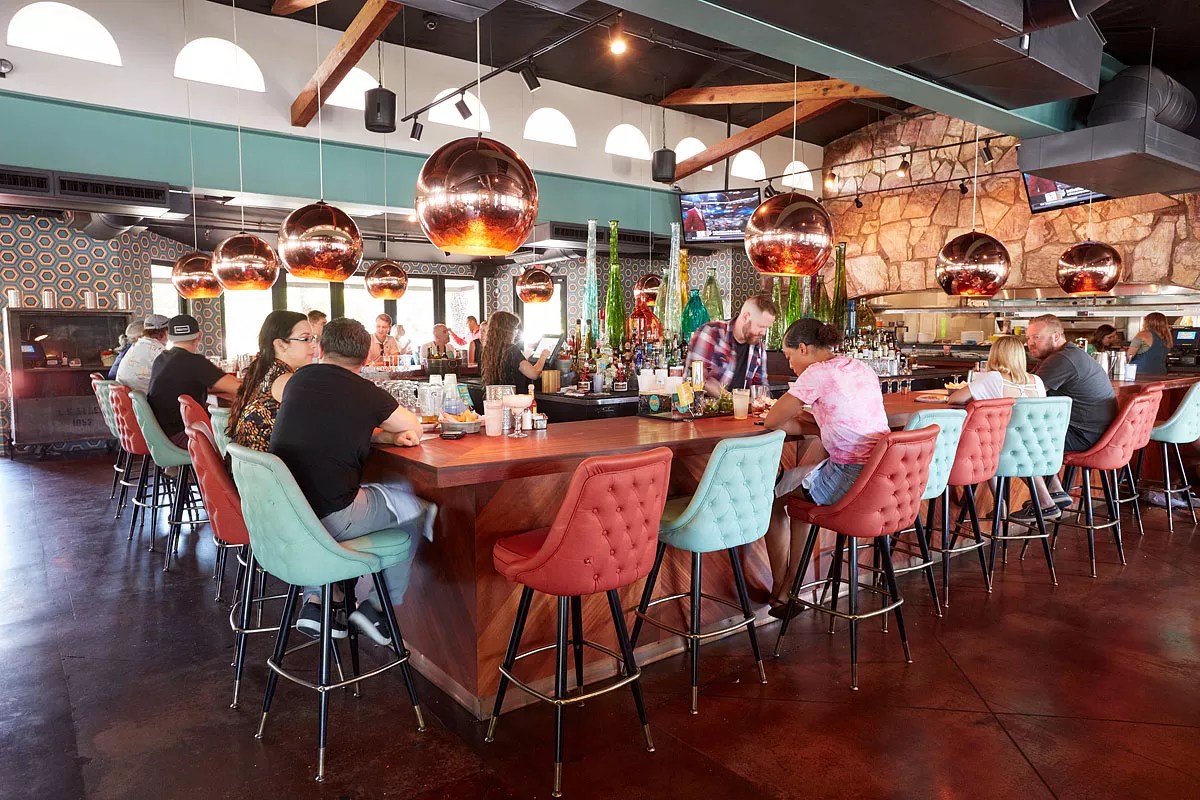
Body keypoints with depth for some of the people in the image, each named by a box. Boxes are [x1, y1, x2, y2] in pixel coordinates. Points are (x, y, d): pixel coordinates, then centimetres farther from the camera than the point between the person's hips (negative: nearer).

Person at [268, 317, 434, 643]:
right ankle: (377, 606, 18)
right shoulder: (365, 392, -9)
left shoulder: (298, 380, 7)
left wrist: (387, 436, 12)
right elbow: (414, 428, 5)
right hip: (329, 517, -6)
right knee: (413, 504, 13)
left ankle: (315, 602, 27)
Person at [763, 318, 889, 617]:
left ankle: (779, 592, 27)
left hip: (850, 480, -9)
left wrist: (796, 423, 12)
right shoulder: (861, 367, 14)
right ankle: (791, 587, 33)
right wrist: (818, 419, 15)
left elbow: (772, 421, -6)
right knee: (799, 481, 28)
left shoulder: (818, 372, -11)